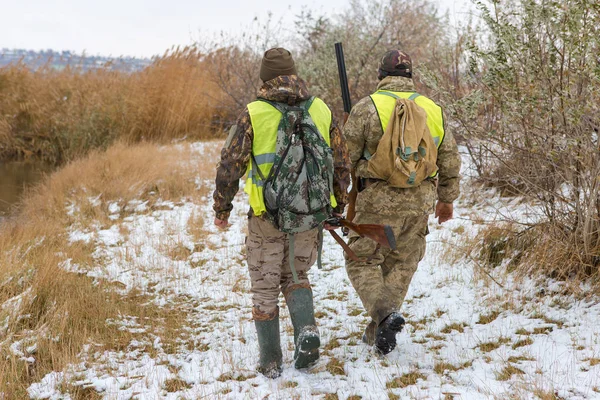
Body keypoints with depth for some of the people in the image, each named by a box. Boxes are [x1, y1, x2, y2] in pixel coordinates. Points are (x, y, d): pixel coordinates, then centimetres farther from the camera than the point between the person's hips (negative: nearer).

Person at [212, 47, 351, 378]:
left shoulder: (253, 115, -9)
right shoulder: (321, 111, 1)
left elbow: (230, 165, -8)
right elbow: (341, 164, 6)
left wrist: (221, 208, 5)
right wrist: (336, 207, 17)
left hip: (267, 218, -3)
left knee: (265, 288, 13)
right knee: (296, 276, 23)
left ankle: (270, 362, 18)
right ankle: (306, 330, -1)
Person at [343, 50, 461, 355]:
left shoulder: (367, 107, -7)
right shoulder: (433, 110, 7)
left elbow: (346, 156, -6)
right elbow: (450, 160, 13)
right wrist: (447, 199, 24)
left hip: (379, 200, -4)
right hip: (420, 203, 4)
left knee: (361, 261, 8)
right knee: (400, 265, 15)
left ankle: (384, 313, -15)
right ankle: (377, 332, 18)